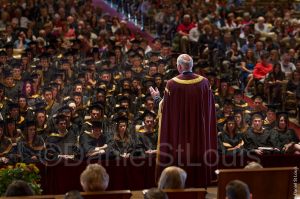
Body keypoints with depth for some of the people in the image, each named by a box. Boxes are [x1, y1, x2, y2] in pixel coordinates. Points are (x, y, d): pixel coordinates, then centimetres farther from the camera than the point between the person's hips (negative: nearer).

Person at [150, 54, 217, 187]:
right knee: (198, 151, 12)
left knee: (179, 154, 6)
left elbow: (165, 107, -4)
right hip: (199, 129, 2)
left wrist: (157, 97, 14)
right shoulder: (204, 82, -4)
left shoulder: (172, 84, -13)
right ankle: (199, 181, 18)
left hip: (178, 129, -2)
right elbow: (209, 106, 3)